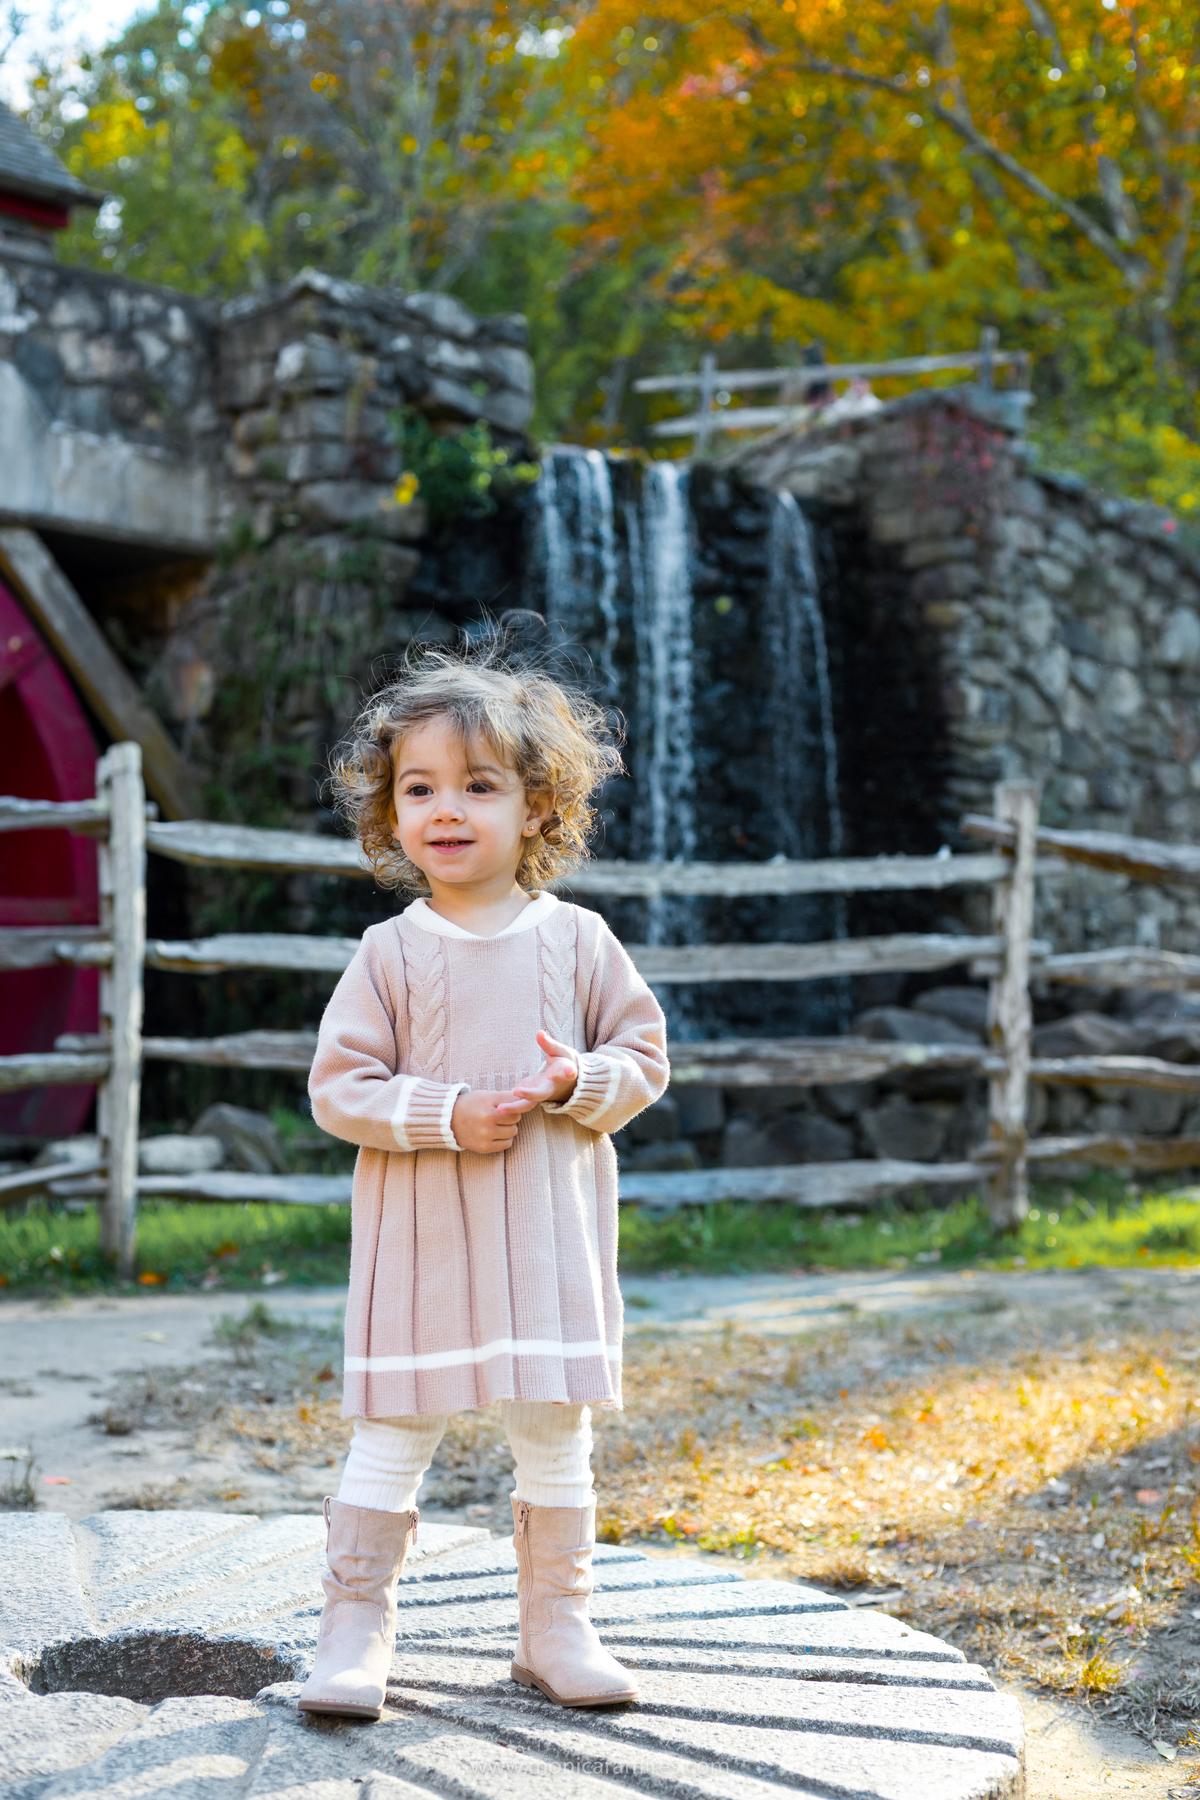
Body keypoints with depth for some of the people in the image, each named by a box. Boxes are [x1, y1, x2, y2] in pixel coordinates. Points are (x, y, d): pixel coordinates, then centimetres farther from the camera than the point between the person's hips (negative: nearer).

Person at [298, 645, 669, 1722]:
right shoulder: (391, 954, -2)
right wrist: (447, 1115, -17)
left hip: (549, 1236, 2)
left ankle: (557, 1628, 22)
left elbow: (645, 1055, 6)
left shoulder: (576, 940, 2)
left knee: (557, 1439, 9)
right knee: (392, 1438, 0)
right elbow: (338, 1087, -3)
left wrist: (581, 1081, -15)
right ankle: (356, 1629, 12)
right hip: (422, 1237, -2)